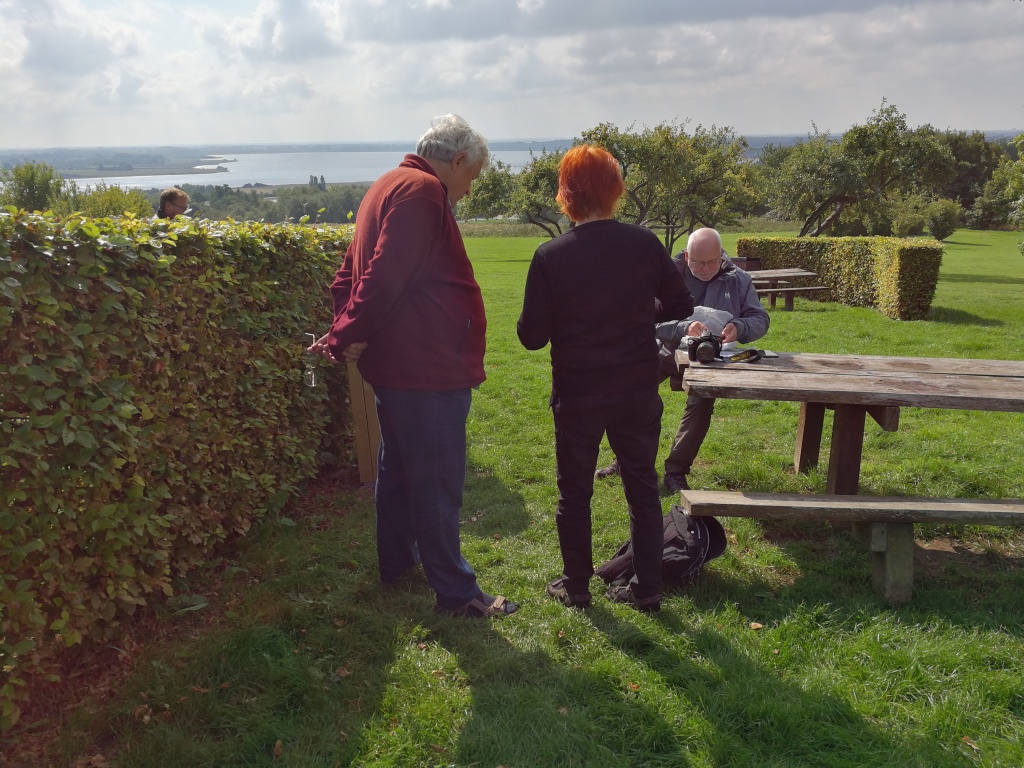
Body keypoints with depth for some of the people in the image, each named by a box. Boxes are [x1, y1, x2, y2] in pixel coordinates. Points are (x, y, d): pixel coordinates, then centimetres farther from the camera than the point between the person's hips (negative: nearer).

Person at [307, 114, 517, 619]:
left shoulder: (391, 185, 18)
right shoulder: (423, 192, -15)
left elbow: (351, 272, 18)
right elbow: (385, 275, -25)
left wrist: (346, 332, 8)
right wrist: (350, 336, -17)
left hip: (394, 365, 11)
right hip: (427, 369, -10)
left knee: (397, 468, 20)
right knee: (438, 483, -2)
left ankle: (396, 563, 35)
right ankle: (455, 593, 8)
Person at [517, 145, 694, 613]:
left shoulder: (550, 256, -13)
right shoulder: (645, 244, -8)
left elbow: (532, 336, -11)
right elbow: (682, 309, 3)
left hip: (576, 394, -2)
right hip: (638, 393, 2)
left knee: (574, 492, 15)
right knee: (643, 488, 16)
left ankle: (576, 587, 27)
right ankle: (647, 589, 25)